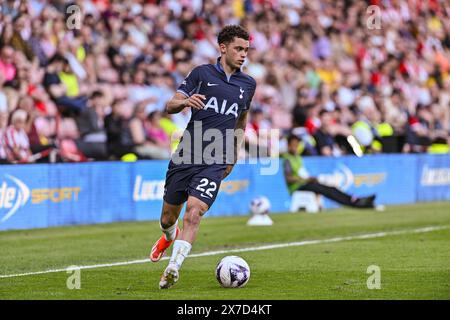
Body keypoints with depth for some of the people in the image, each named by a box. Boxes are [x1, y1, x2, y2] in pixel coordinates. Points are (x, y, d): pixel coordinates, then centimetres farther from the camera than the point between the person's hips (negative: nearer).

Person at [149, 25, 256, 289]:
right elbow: (170, 106, 1)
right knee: (169, 216, 12)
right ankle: (170, 236, 48)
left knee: (194, 213, -20)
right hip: (186, 155, 0)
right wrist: (185, 101, -22)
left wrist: (235, 155, 20)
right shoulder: (202, 73, 3)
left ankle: (172, 269, -21)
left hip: (215, 163, 0)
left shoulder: (248, 84, 12)